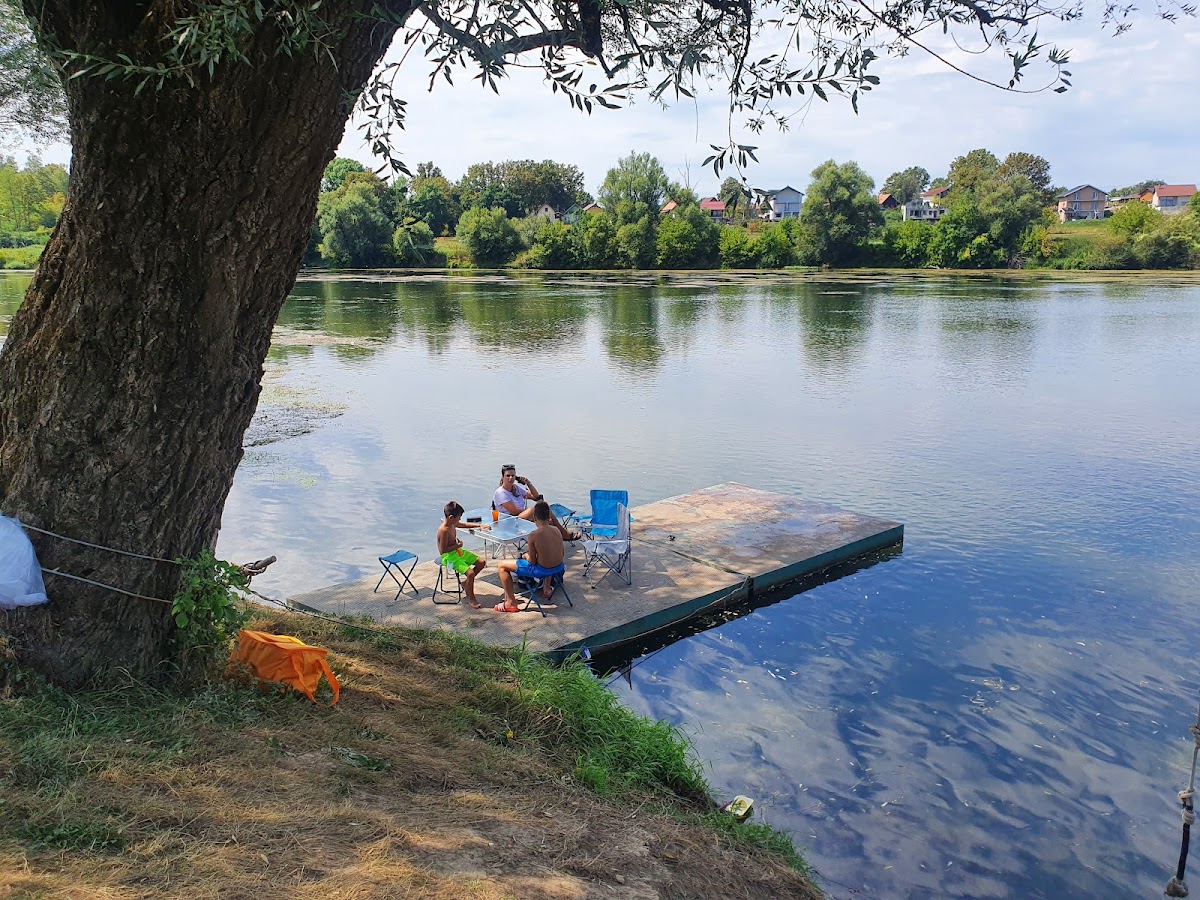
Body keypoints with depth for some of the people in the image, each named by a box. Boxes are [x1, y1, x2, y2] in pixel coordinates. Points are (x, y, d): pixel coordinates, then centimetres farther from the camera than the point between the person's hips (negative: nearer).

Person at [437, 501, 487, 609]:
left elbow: (465, 524, 23)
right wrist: (458, 545, -16)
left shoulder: (453, 524, 2)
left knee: (481, 562, 6)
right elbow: (443, 550, -26)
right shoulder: (444, 530, -26)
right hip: (449, 557, -10)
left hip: (457, 551, 10)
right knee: (470, 573, -24)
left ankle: (466, 583, 23)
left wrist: (479, 525, 14)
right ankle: (471, 599, -4)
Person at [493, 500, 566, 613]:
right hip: (558, 567, 6)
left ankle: (511, 603, 12)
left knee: (501, 566, 7)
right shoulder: (556, 530, -4)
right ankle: (546, 590, 52)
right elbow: (562, 554, 7)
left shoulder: (533, 536, -21)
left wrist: (527, 556, 8)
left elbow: (532, 562, -14)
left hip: (541, 570, -6)